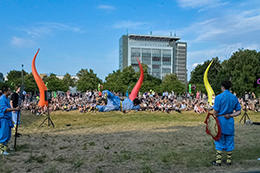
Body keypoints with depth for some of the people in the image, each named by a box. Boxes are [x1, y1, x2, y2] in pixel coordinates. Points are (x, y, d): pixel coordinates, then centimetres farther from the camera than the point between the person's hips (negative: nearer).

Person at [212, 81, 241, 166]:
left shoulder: (219, 97, -11)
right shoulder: (234, 98, 4)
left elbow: (215, 112, -11)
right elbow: (239, 111, 4)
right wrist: (230, 115, -2)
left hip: (220, 121, -4)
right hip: (230, 122, 4)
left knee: (219, 141, 4)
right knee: (229, 141, 12)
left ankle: (218, 161, 9)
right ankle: (229, 161, 21)